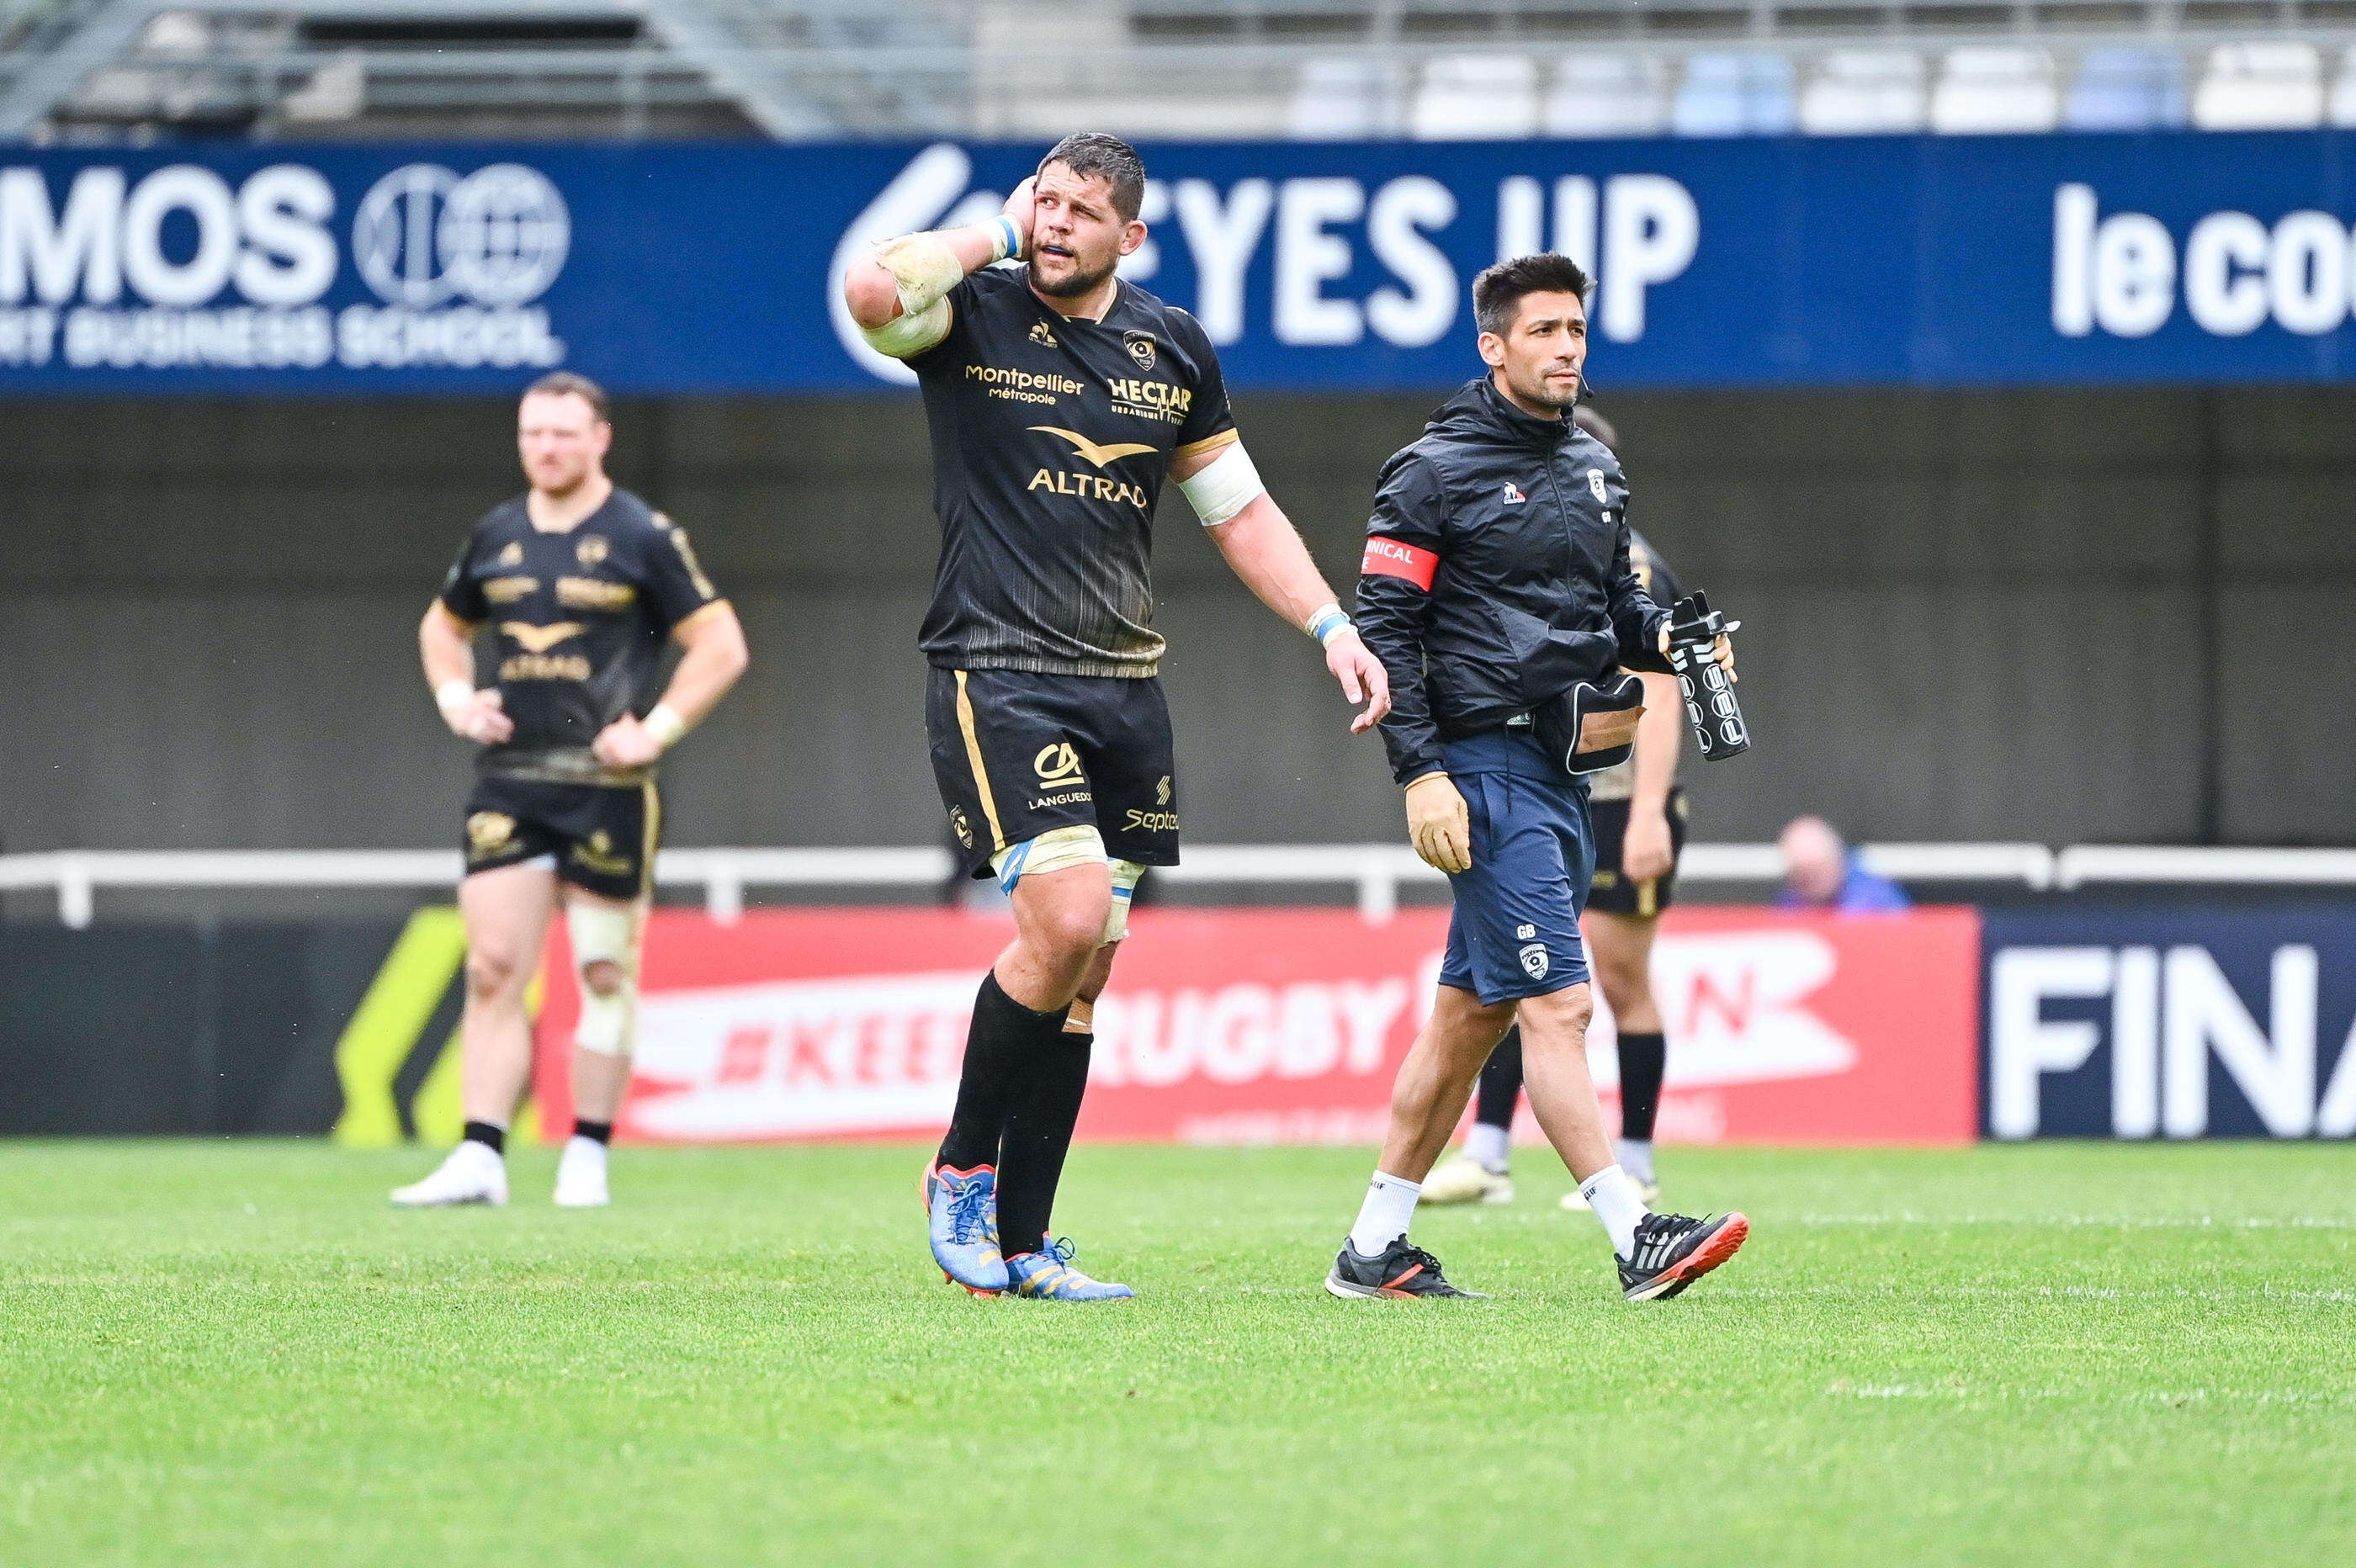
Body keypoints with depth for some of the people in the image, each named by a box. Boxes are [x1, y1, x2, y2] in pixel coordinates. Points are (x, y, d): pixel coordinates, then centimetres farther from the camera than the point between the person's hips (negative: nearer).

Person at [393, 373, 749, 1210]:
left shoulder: (644, 538, -3)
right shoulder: (495, 537, 11)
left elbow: (722, 645, -2)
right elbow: (443, 624, 28)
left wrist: (658, 728, -10)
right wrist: (455, 697, 9)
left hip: (607, 787, -3)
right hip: (507, 786, 4)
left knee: (606, 975, 1)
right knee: (493, 970, -5)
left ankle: (587, 1158, 10)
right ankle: (480, 1157, -8)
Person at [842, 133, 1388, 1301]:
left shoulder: (1173, 349, 11)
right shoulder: (974, 315, -4)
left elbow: (1238, 508, 21)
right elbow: (872, 290, -27)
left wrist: (1330, 626, 12)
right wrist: (998, 231, -12)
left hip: (1126, 685, 6)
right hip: (995, 672, -6)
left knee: (1083, 972, 4)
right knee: (1067, 919, -21)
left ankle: (1021, 1245, 9)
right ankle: (962, 1169, 0)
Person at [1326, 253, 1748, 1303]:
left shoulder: (1595, 469, 16)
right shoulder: (1435, 472, -6)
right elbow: (1384, 627, -9)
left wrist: (1664, 633, 3)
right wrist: (1421, 774, -17)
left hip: (1562, 772, 8)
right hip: (1484, 766, -8)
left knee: (1470, 1013, 11)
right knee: (1556, 1003, -14)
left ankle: (1374, 1246, 17)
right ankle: (1637, 1241, -20)